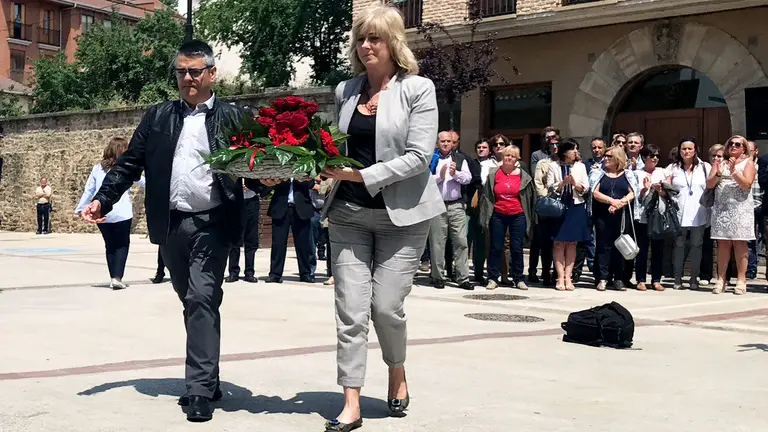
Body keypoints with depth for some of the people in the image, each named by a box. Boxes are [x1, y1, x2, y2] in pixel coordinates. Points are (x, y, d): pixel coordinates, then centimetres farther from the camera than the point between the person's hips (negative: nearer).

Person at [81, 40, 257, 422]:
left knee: (202, 300, -12)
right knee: (191, 303, 15)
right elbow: (130, 163, 10)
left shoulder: (234, 117, 3)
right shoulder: (157, 117, 12)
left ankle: (200, 389, -8)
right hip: (171, 224, 4)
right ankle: (206, 377, 29)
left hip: (212, 224, -4)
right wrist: (102, 200, -1)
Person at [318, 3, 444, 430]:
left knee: (387, 306, -2)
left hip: (401, 215, -3)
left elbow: (419, 157, -14)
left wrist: (364, 175, -20)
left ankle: (398, 374, 29)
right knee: (350, 309, -2)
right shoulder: (345, 91, 9)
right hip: (348, 213, 4)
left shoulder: (418, 89, -5)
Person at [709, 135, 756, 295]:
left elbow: (746, 184, -7)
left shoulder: (748, 162, 6)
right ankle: (721, 279, -1)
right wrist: (718, 174, -11)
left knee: (739, 243, -5)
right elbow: (709, 184, 7)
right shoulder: (720, 163, 15)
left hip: (740, 208, -3)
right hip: (721, 208, 3)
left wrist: (734, 171, -17)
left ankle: (741, 280, -5)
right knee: (723, 243, 0)